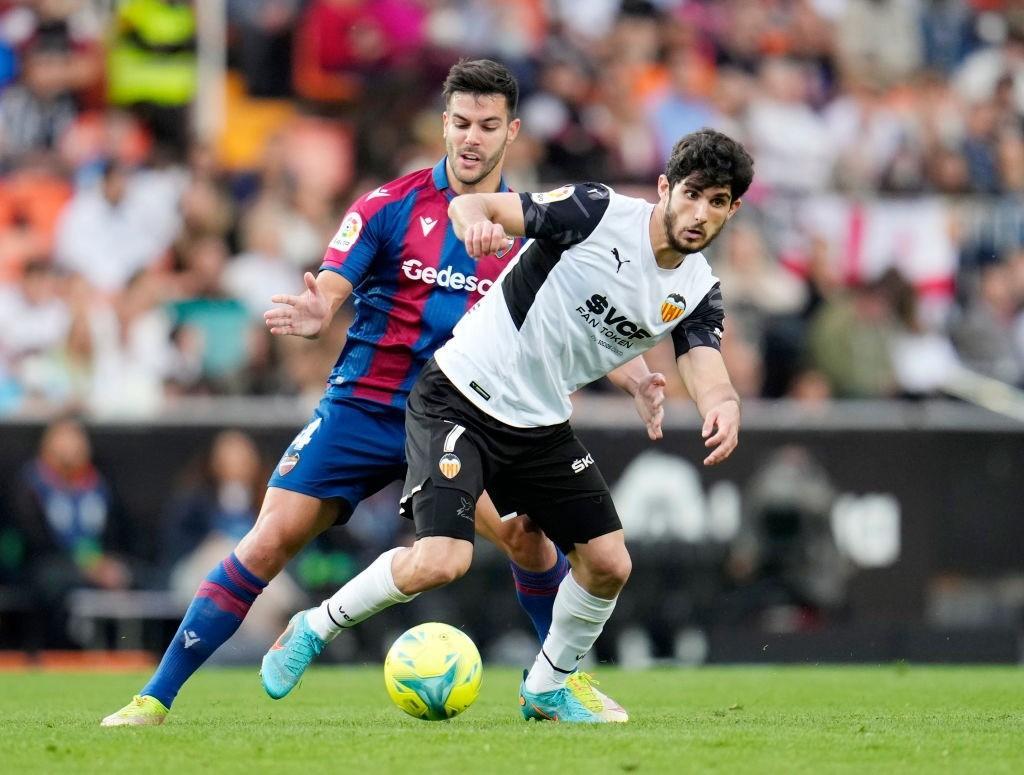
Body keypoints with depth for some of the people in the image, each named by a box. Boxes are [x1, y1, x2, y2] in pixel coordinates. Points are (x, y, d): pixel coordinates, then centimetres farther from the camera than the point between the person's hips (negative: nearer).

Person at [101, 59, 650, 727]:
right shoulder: (390, 207, -3)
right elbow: (326, 296, -9)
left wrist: (635, 380, -13)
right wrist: (312, 315, -33)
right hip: (362, 409, -1)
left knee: (524, 532, -21)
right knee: (271, 541, -12)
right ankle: (157, 696, -5)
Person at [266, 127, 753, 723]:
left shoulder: (699, 292, 0)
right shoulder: (597, 212, -17)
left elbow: (706, 367, -16)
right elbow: (467, 205, -17)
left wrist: (725, 405, -41)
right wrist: (478, 221, -43)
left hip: (542, 423, 6)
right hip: (460, 399, -6)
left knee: (609, 563, 1)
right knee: (441, 561, -21)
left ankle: (547, 689, 26)